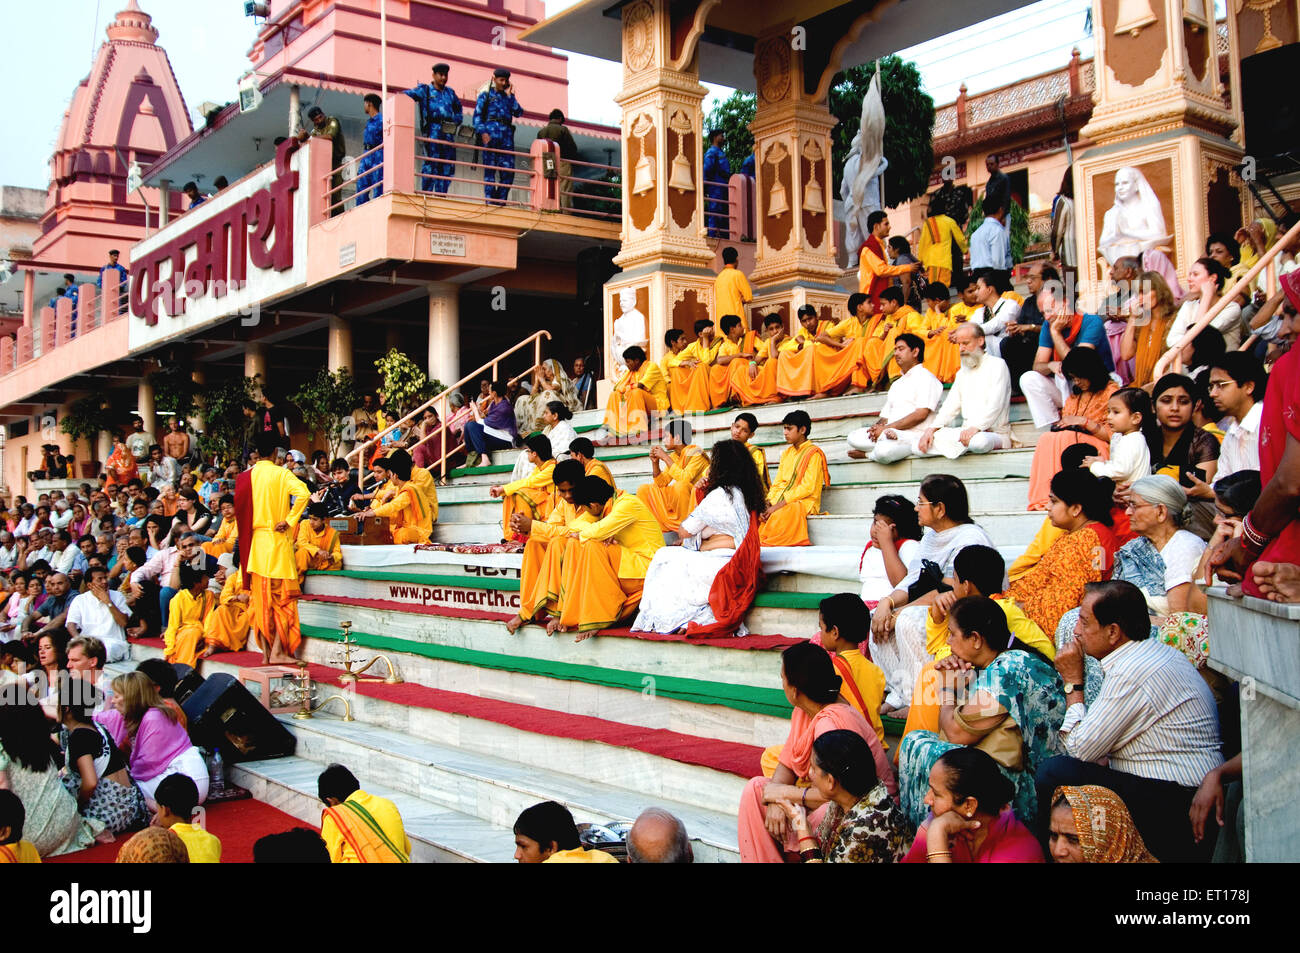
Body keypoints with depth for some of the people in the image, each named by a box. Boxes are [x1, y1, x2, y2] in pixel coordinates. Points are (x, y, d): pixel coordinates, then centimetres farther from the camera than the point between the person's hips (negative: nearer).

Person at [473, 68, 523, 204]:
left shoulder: (509, 97, 23)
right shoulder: (485, 95, 13)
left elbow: (518, 112, 6)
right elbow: (477, 115, 3)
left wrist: (510, 95, 5)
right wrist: (482, 132, -13)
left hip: (506, 134, 4)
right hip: (490, 133, -3)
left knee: (508, 170, -5)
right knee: (489, 168, -7)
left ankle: (500, 200, 2)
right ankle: (490, 201, -8)